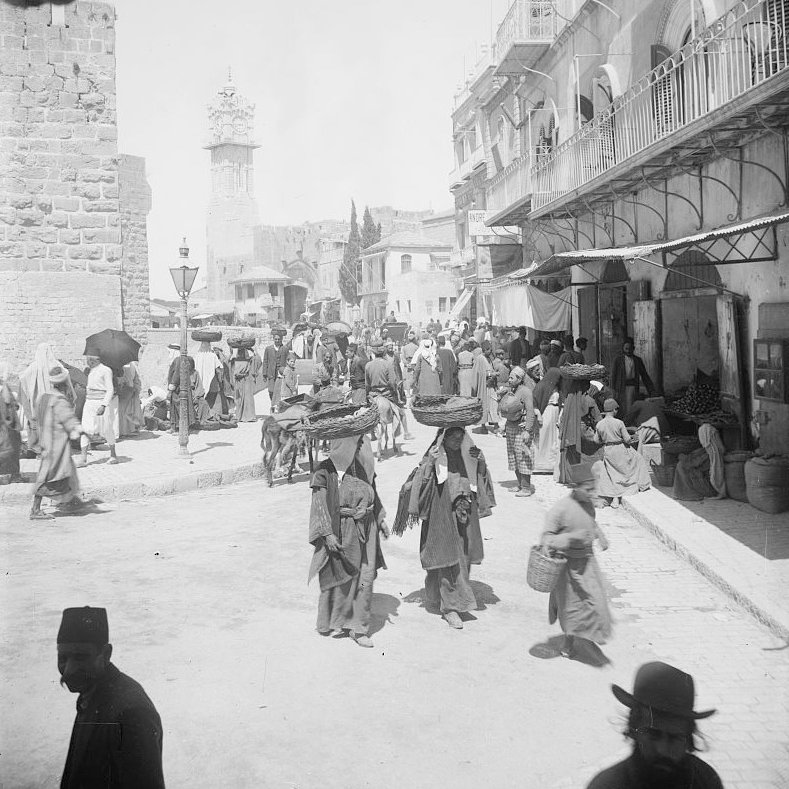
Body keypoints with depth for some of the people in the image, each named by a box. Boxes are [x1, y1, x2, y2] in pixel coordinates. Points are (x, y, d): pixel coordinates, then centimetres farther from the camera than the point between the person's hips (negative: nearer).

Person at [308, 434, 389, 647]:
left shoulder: (364, 468, 7)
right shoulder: (327, 472, -13)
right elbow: (320, 504, -14)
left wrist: (380, 520, 18)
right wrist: (327, 534, -19)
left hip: (366, 531, 6)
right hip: (342, 533, -6)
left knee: (365, 579, 2)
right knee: (340, 578, 6)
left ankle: (357, 627, 10)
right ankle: (333, 623, 24)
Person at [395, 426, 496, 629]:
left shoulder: (467, 455, 3)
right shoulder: (434, 456, -11)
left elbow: (481, 481, 10)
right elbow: (418, 485, -15)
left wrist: (481, 462, -6)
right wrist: (429, 464, -29)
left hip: (465, 516, 6)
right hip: (441, 516, -6)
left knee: (463, 557, 12)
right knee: (448, 559, -5)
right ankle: (450, 607, 4)